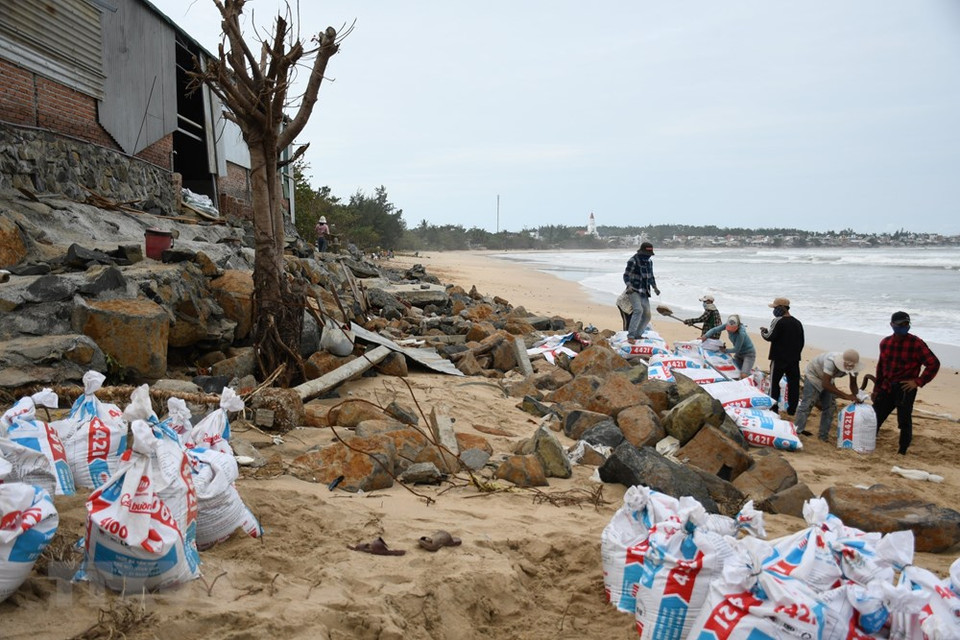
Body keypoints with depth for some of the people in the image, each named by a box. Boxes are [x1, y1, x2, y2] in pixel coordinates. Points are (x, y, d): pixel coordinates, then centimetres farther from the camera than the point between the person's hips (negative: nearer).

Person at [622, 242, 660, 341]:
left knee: (647, 315, 6)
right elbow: (626, 275, -11)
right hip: (634, 290, -8)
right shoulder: (633, 261, -10)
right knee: (638, 310, -27)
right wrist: (629, 286, -27)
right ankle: (630, 335, -27)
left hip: (644, 292, 8)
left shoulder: (649, 262, 13)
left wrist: (655, 287, 9)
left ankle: (637, 335, 20)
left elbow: (651, 277, 23)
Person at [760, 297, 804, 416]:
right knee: (793, 383, 8)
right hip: (794, 359, 6)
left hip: (779, 358, -6)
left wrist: (763, 332, 1)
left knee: (774, 382, 4)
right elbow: (801, 342, 14)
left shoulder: (778, 321, -13)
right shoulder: (797, 323, 9)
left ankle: (774, 407, 3)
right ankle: (792, 409, 11)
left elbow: (770, 337, -18)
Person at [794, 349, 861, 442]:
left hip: (827, 380, 7)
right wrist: (846, 396, -47)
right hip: (813, 375, -6)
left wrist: (856, 397, -31)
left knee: (830, 407, 1)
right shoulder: (831, 361, -43)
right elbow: (825, 384, -45)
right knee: (807, 405, -14)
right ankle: (798, 432, -9)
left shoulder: (853, 365, -23)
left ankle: (824, 437, 10)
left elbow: (853, 384, -10)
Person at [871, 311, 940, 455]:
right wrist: (876, 389, 18)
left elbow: (934, 363, -10)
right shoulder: (885, 343, 7)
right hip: (887, 388, 5)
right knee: (875, 416, 7)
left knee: (904, 421, -2)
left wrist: (918, 381, -12)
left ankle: (902, 451, 11)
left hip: (905, 389, -5)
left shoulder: (916, 343, -9)